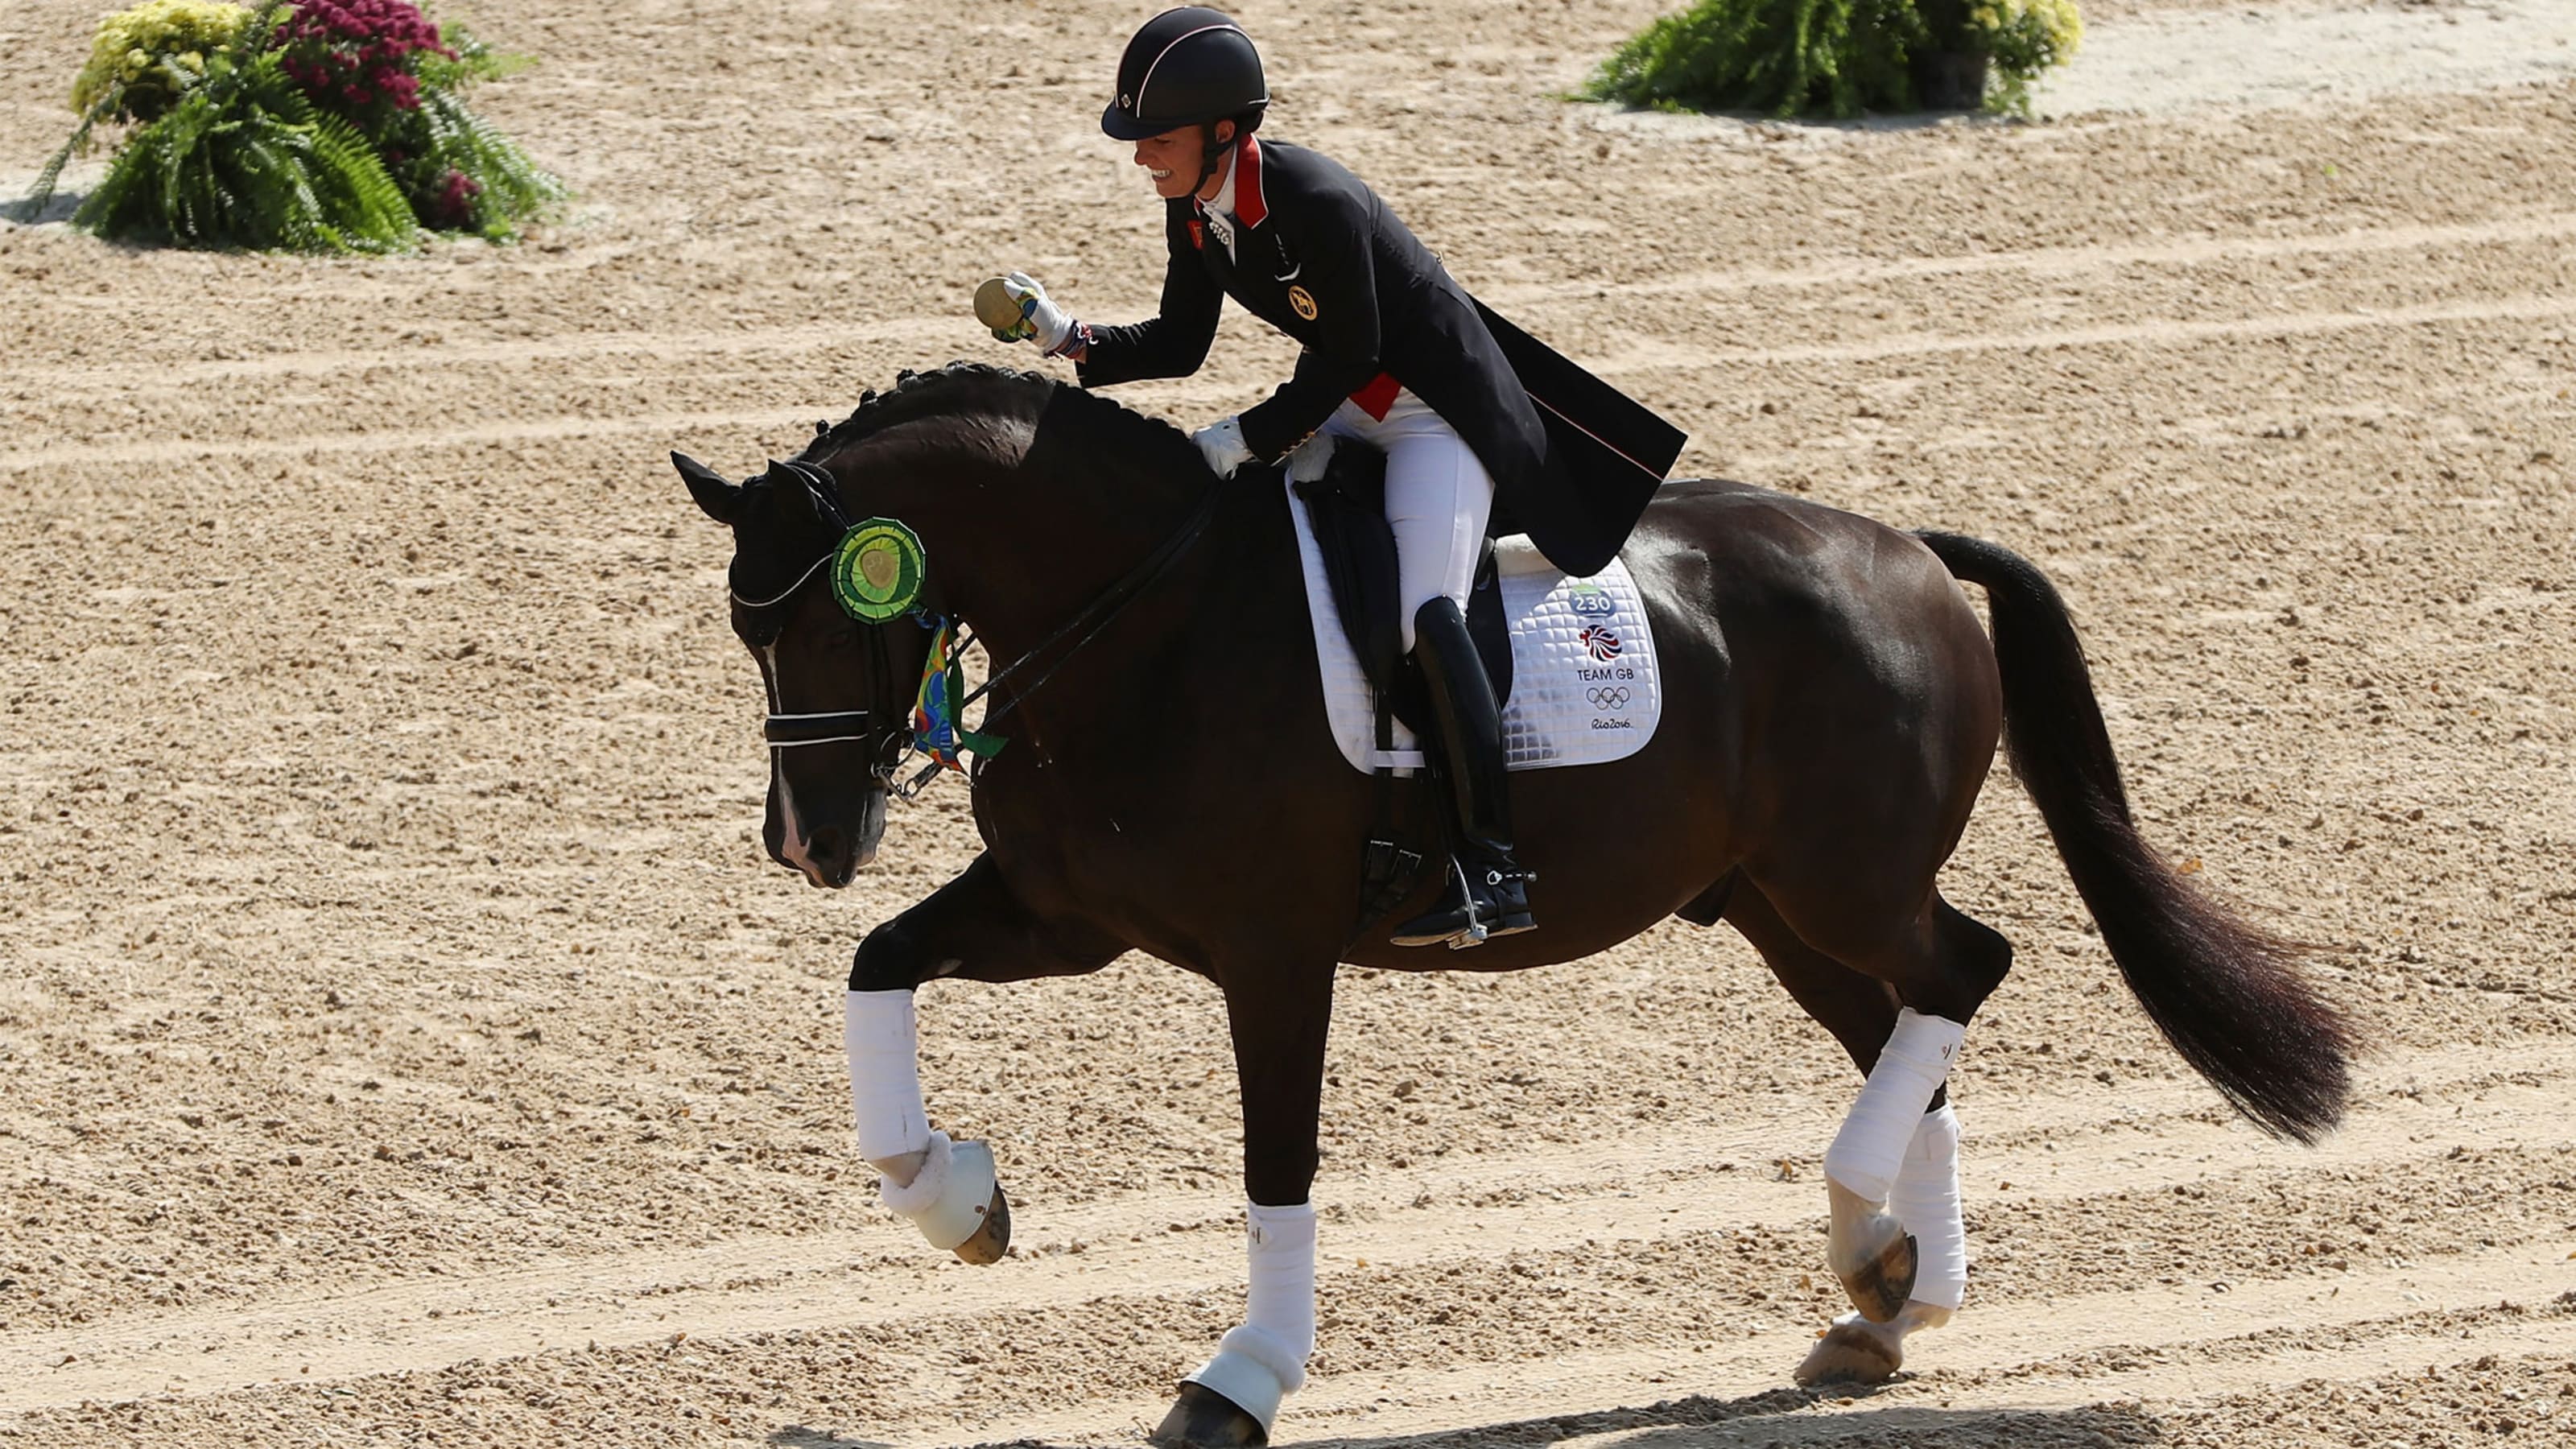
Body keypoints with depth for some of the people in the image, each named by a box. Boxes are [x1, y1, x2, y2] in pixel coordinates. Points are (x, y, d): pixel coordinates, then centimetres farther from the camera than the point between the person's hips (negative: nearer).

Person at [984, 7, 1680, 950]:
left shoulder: (1317, 206, -30)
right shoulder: (1193, 212, -4)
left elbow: (1346, 361, -23)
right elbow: (1178, 345, 6)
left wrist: (1245, 441, -22)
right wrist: (1069, 340, -8)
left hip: (1441, 411, -10)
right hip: (1352, 410, 10)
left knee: (1425, 615, -23)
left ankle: (1492, 867, -23)